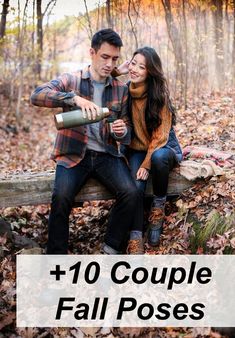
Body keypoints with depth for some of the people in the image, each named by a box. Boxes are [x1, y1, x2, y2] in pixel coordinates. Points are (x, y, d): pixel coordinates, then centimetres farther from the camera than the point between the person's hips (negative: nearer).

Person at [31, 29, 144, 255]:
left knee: (131, 193, -23)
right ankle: (56, 256, -11)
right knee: (61, 197, -29)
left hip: (107, 154, 3)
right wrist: (75, 98, -30)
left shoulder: (121, 89, 11)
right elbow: (37, 96, -15)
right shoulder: (70, 81, 2)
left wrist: (122, 132, -13)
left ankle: (111, 249, -4)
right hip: (73, 155, -2)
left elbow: (127, 133, 14)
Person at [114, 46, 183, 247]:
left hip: (163, 148, -2)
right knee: (135, 186, -28)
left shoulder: (159, 94, -16)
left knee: (159, 157, -38)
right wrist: (116, 72, -14)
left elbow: (160, 135, -14)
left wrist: (147, 163, -21)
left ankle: (159, 208, -14)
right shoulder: (125, 90, -6)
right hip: (137, 149, 2)